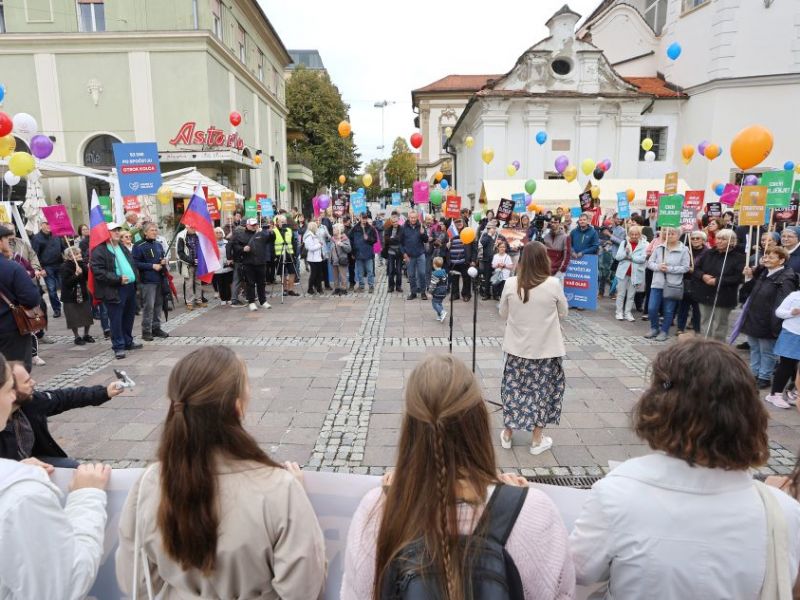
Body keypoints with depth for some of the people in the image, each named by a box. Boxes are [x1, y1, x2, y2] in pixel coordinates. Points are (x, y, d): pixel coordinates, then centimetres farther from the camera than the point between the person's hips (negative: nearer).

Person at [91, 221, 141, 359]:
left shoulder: (122, 247, 19)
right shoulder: (99, 250, -8)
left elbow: (131, 263, 27)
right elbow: (98, 272, -16)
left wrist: (134, 278, 11)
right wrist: (118, 279, -20)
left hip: (130, 286, 8)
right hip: (115, 290, -8)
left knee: (129, 316, 15)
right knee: (116, 319, -3)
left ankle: (128, 342, 28)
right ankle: (118, 347, 5)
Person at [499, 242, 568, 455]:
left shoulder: (511, 283, -10)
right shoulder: (553, 284, -15)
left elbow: (503, 315, 2)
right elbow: (563, 313, 0)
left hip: (517, 347, 2)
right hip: (546, 349, -2)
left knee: (514, 388, 15)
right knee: (542, 390, 13)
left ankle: (507, 435, 28)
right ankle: (537, 440, 24)